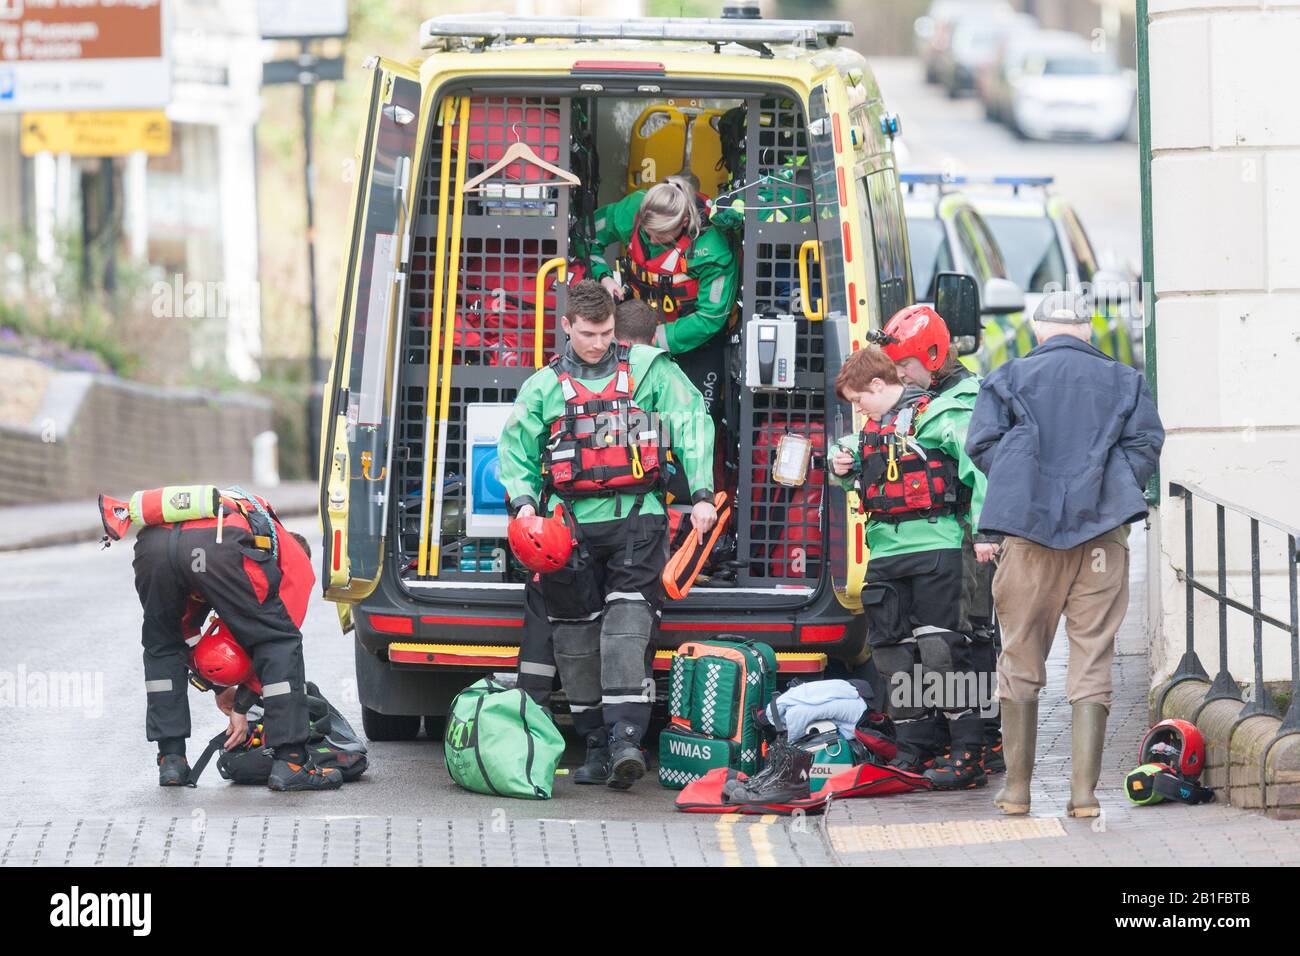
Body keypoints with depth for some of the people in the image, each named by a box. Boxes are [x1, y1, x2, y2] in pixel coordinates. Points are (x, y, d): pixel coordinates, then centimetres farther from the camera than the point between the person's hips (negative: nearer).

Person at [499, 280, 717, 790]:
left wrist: (701, 495, -5)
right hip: (572, 524, 3)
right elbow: (515, 451, 16)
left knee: (628, 621, -17)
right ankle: (597, 743, 11)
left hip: (635, 518, -3)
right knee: (576, 631, 2)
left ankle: (626, 737, -25)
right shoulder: (544, 387, 13)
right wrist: (523, 503, -2)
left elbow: (692, 426, 5)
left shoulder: (647, 368, 8)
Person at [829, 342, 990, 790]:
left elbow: (979, 466, -13)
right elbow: (853, 454, 36)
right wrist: (842, 464, 11)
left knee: (940, 648, -11)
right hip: (886, 551, 8)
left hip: (933, 546, -8)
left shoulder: (938, 416, -7)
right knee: (893, 649, 8)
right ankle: (915, 751, 15)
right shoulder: (874, 428, 18)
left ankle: (968, 754, -9)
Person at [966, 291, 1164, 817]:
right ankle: (1084, 789, -6)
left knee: (1021, 659, 9)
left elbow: (982, 442, -1)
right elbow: (1146, 443, 2)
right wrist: (1112, 492, 11)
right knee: (1092, 660, 1)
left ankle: (1017, 787, 11)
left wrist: (1019, 490, 10)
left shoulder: (1009, 378, 9)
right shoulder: (1122, 380, 12)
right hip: (1102, 533, 0)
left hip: (1029, 530, 0)